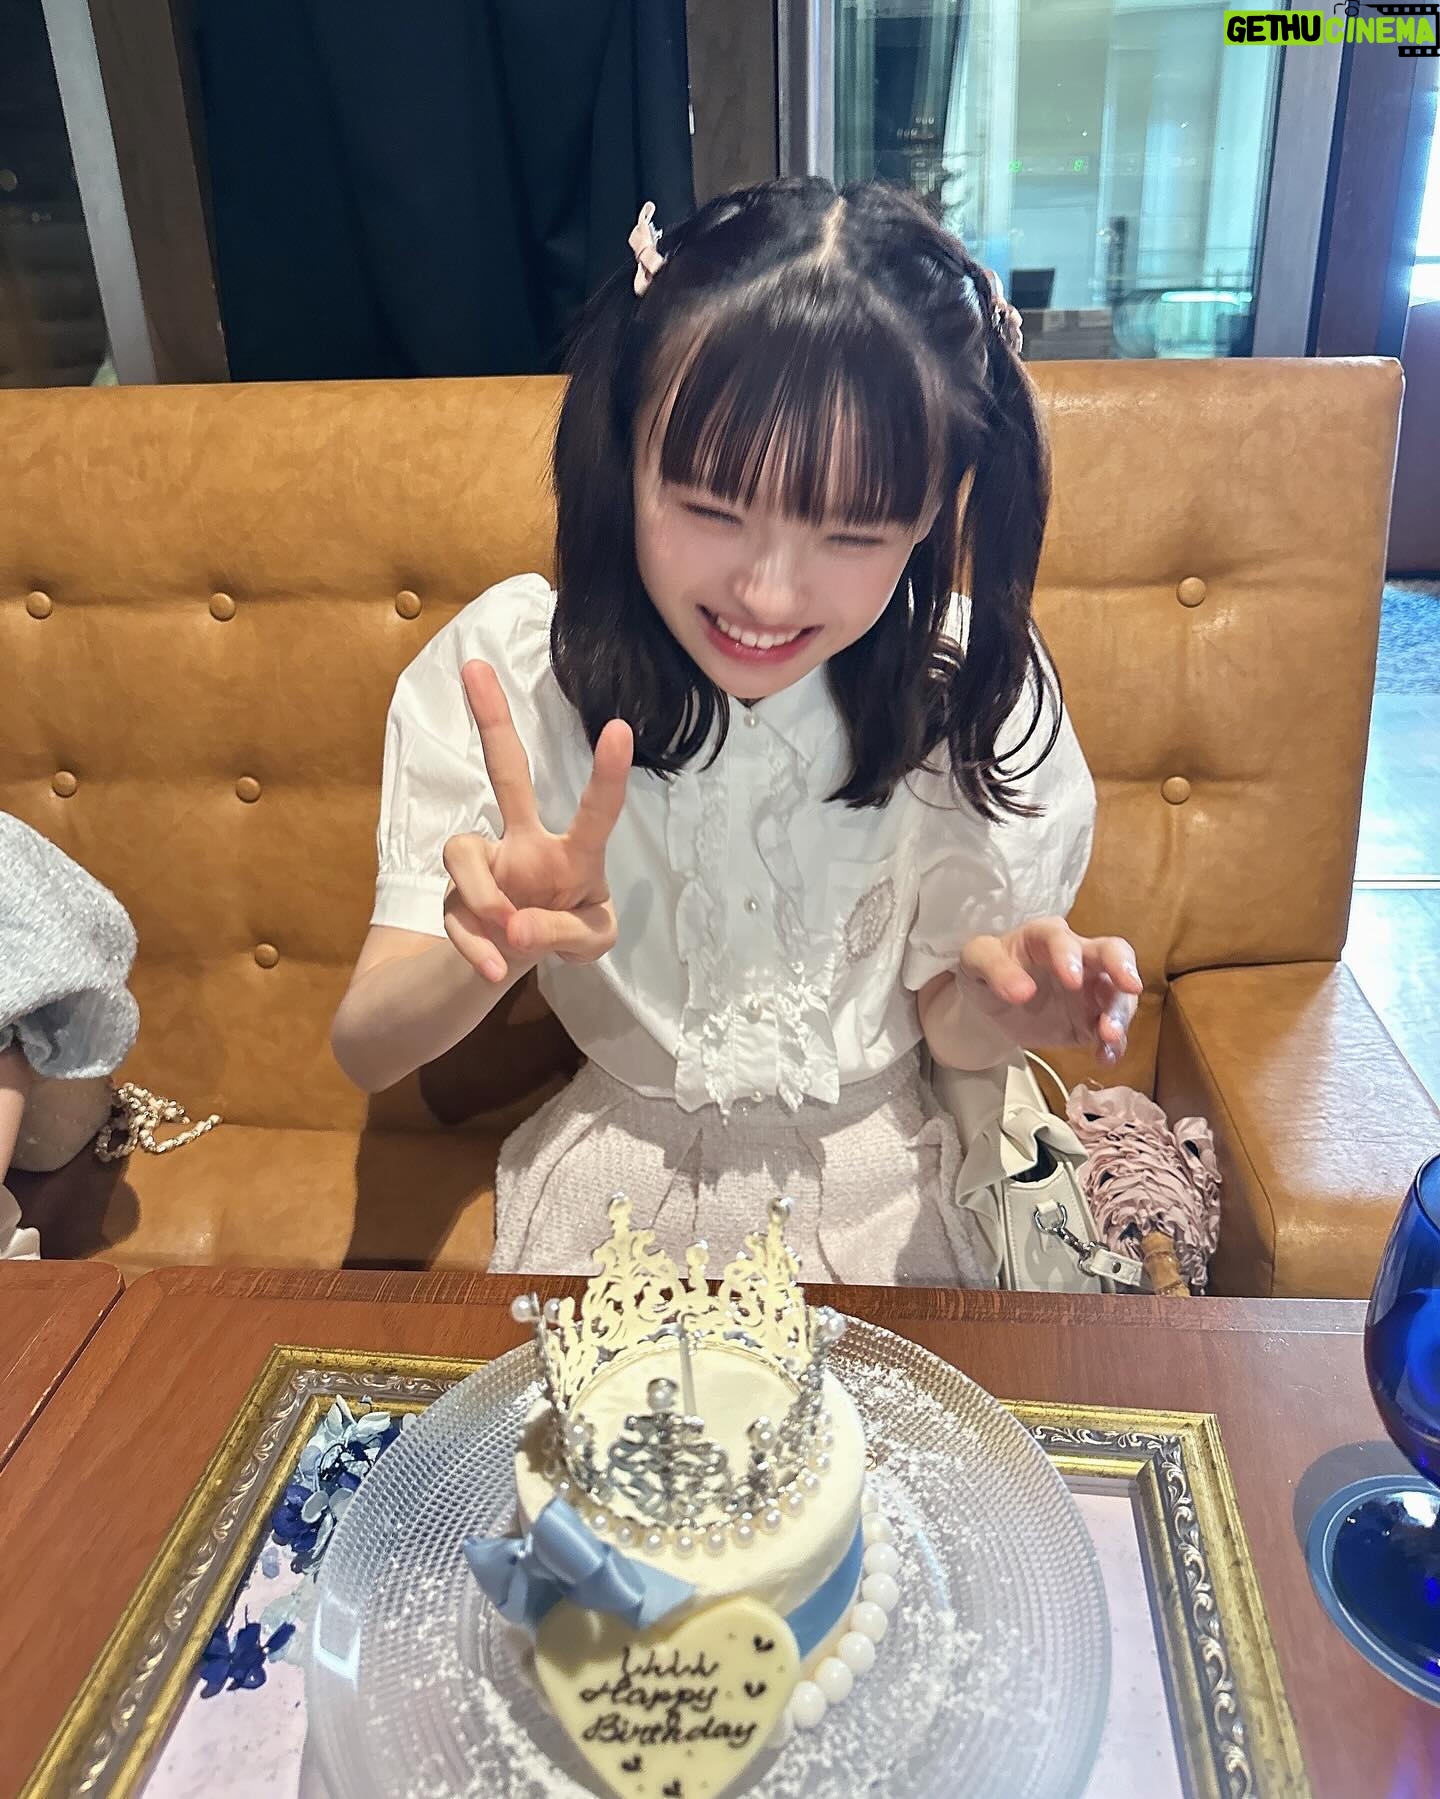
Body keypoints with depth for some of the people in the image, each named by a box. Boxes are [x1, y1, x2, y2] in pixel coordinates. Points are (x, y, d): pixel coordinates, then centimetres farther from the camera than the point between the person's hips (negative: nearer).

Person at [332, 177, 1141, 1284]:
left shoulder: (971, 686, -15)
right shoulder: (502, 667, -17)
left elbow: (947, 1031, -3)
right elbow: (366, 1049, -18)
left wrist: (991, 995, -26)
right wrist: (494, 948, -38)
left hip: (878, 1202, 1)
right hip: (617, 1197, 0)